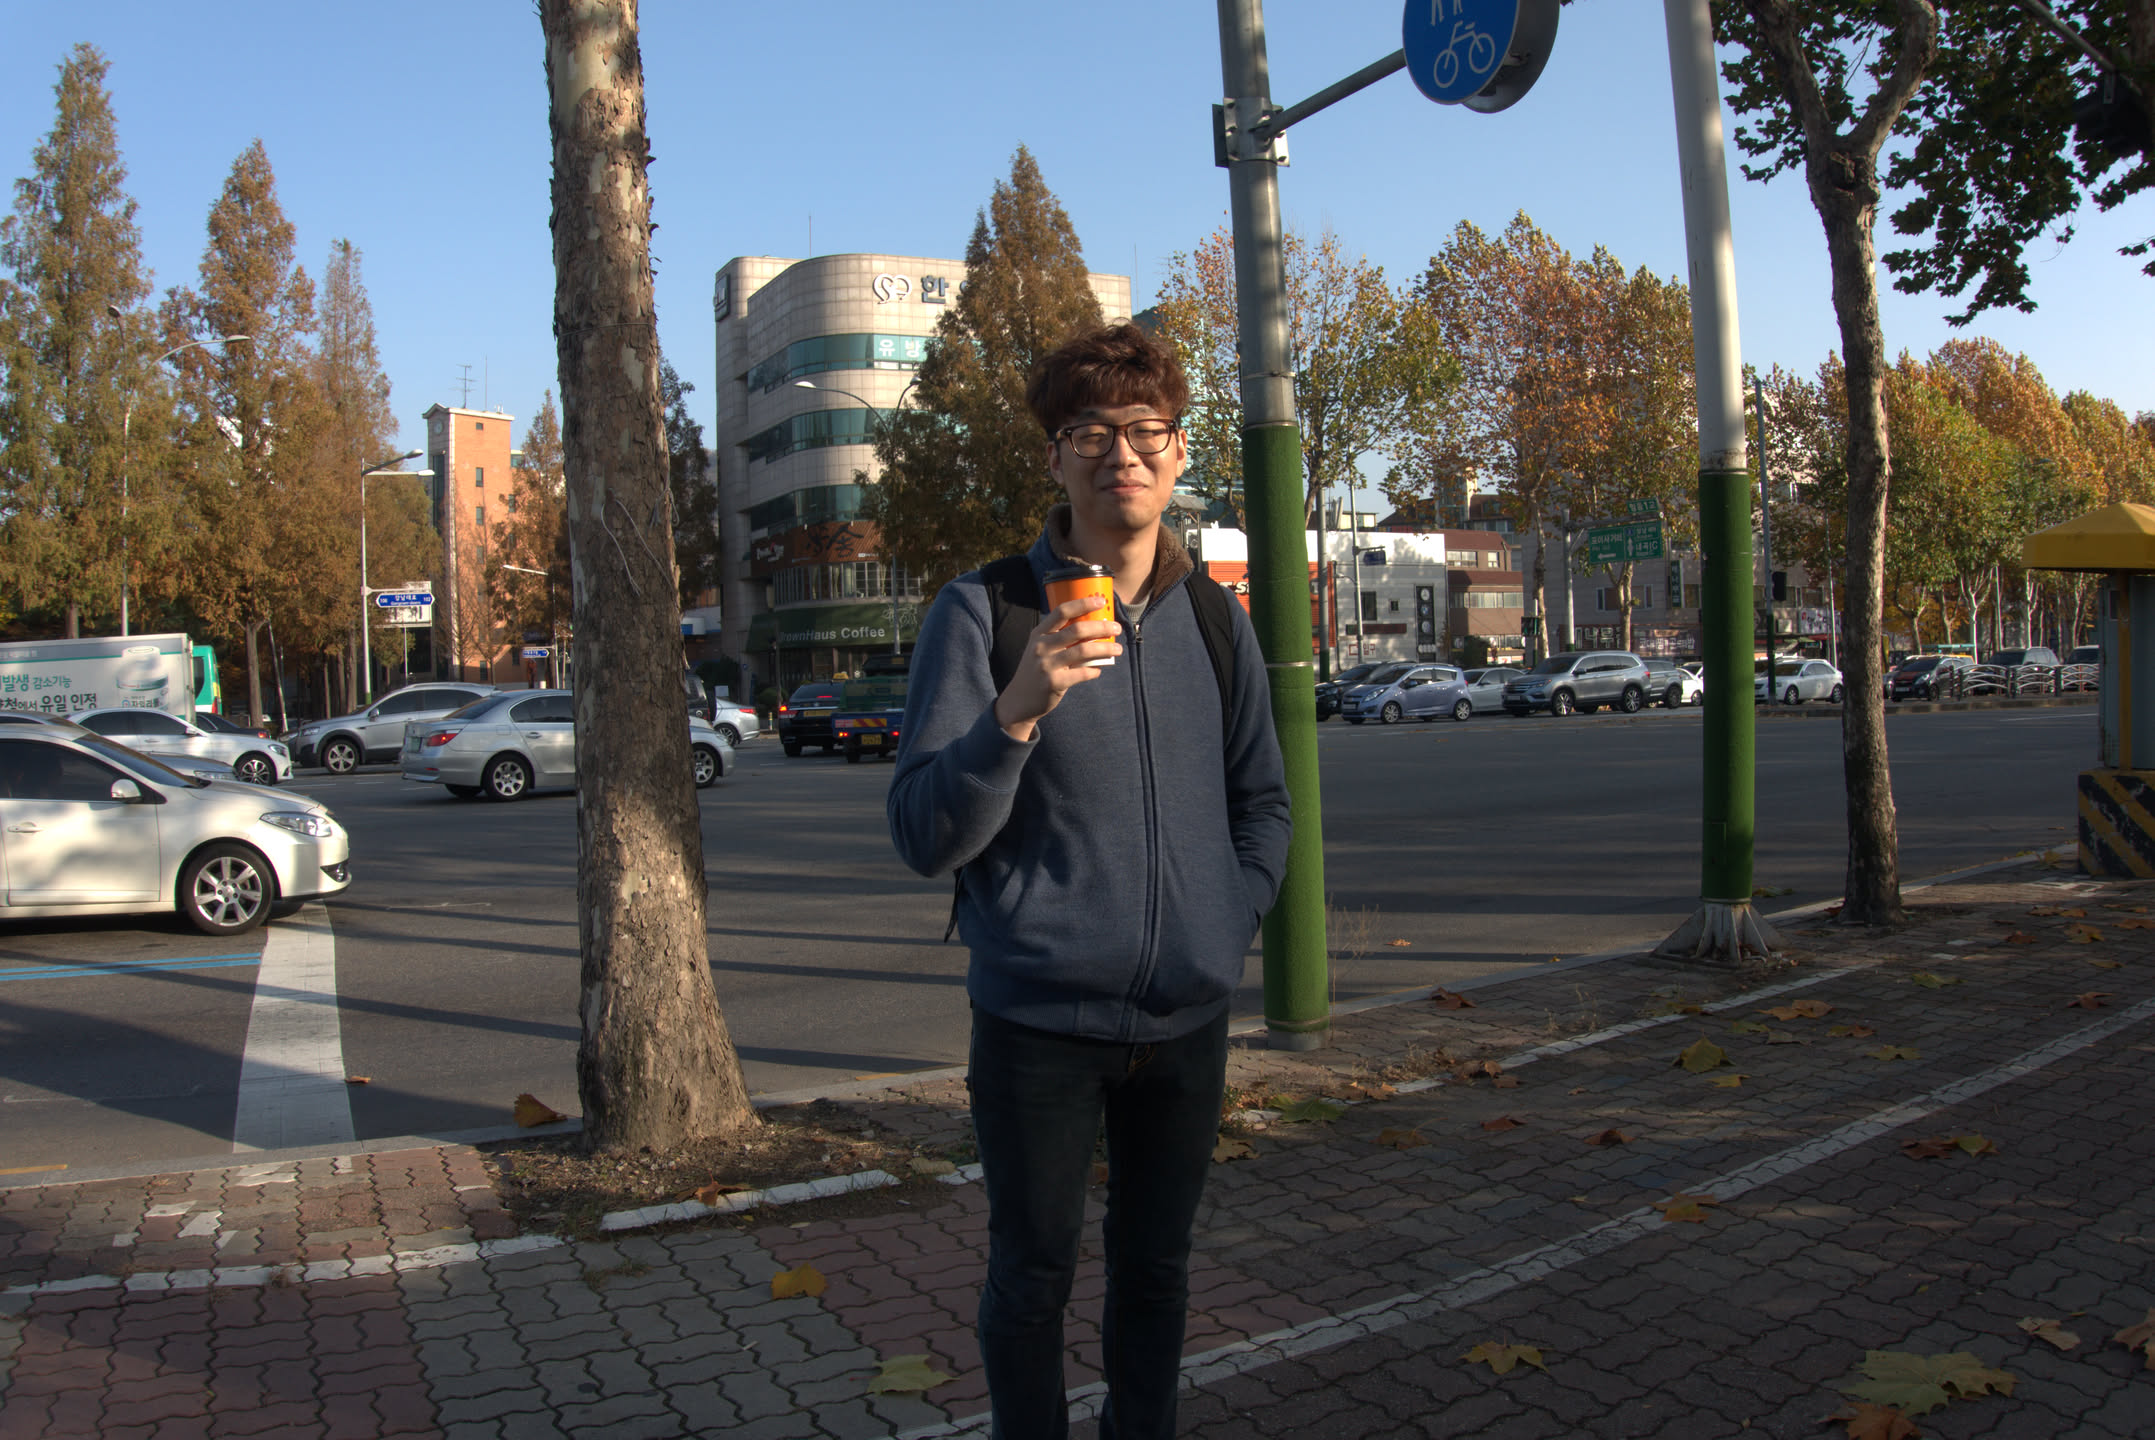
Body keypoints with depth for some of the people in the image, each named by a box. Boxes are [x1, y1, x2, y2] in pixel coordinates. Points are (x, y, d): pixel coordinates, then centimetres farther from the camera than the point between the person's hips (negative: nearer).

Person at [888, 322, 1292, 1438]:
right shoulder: (982, 613, -9)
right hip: (1038, 1016, -4)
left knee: (1156, 1270, 18)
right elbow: (924, 838, -15)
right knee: (1032, 1276, 11)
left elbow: (1262, 799, 16)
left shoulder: (1214, 619, 5)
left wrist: (1232, 919, 2)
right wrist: (1019, 709, -29)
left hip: (1186, 1013, 4)